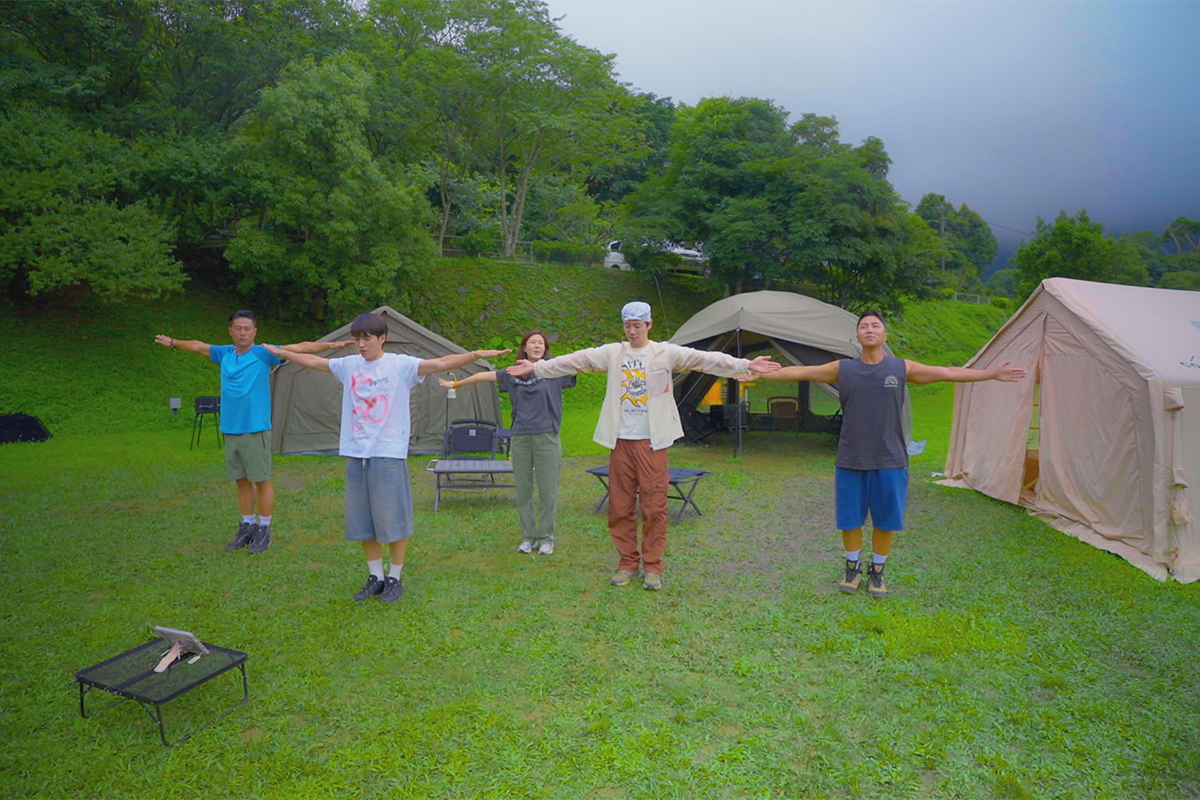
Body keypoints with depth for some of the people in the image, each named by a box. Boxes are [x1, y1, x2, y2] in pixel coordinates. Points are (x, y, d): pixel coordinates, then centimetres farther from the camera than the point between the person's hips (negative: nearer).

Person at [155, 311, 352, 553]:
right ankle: (247, 527, 25)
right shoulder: (224, 353, 9)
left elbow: (298, 348, -15)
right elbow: (198, 346, 28)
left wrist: (331, 345, -24)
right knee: (242, 481, 14)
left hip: (256, 430, -5)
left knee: (261, 480, 1)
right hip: (230, 430, 5)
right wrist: (173, 342, 43)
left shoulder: (263, 354, -6)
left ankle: (264, 531, 11)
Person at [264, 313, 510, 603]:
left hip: (389, 454, -5)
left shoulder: (400, 365, -6)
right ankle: (375, 577, 27)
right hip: (355, 454, 5)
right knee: (362, 521, 12)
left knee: (394, 519, 2)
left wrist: (477, 355, -31)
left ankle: (394, 578, 18)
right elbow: (315, 361, 25)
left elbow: (440, 363, -19)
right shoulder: (349, 365, 9)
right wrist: (282, 352, 35)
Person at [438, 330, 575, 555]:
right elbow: (484, 376, 20)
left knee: (548, 491, 0)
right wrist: (456, 384, 28)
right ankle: (529, 536, 20)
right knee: (523, 491, 7)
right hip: (520, 438, 3)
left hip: (547, 438, -3)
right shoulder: (513, 374, 12)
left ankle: (546, 537, 14)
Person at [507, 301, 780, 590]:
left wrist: (744, 365, -19)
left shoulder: (666, 353, -1)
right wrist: (536, 367, 3)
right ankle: (627, 562, 21)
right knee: (620, 506, 7)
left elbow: (704, 359, -10)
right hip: (621, 441, 3)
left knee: (654, 506, 0)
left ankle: (652, 566, 13)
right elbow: (576, 360, 6)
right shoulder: (612, 353, 7)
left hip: (652, 442, -2)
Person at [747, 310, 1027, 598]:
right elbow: (799, 372, -3)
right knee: (850, 519, 9)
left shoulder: (902, 368, 0)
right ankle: (852, 568, 29)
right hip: (850, 461, 0)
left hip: (889, 461, 0)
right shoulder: (843, 369, -1)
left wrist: (993, 374, 3)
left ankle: (877, 572, 28)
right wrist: (759, 375, -7)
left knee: (886, 521, 9)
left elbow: (950, 373, 3)